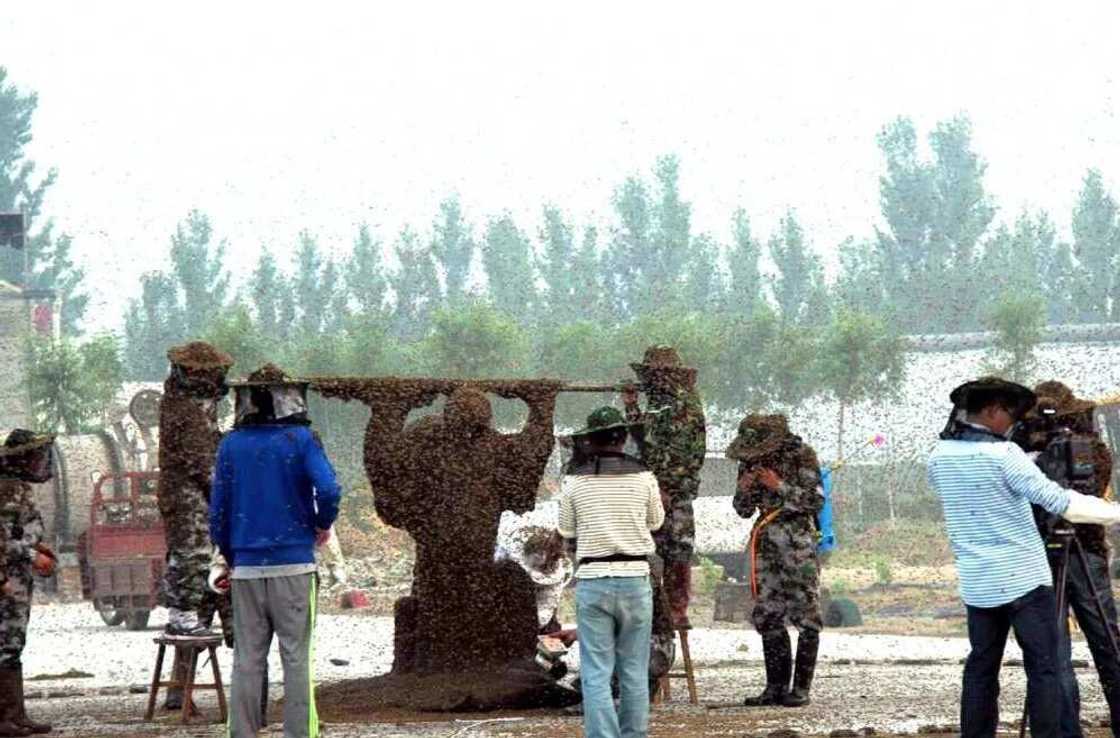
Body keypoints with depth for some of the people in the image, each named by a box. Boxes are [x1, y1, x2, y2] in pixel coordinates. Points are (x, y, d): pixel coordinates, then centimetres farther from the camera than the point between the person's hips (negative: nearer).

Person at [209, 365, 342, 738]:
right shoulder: (301, 439, -4)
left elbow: (218, 510, 7)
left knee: (247, 659, 7)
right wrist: (323, 525, 4)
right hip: (293, 563, -3)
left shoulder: (231, 445, 6)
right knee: (296, 657, 0)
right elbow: (328, 489, -15)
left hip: (246, 567, 3)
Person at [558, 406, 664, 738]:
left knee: (596, 674, -1)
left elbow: (566, 530, 10)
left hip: (593, 580, -1)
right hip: (635, 578, 1)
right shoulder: (643, 477, -2)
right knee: (634, 671, 10)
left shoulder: (575, 480, -2)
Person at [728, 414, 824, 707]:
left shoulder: (802, 456, -8)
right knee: (767, 616, 4)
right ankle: (776, 686, 9)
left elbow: (816, 501, -13)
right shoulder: (750, 463, 8)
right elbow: (743, 510, 14)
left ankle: (801, 688, -3)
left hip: (799, 543, -6)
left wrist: (780, 486, -19)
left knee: (805, 616, -6)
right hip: (767, 544, 6)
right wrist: (743, 490, -7)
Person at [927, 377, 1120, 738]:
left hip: (977, 583, 6)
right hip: (1024, 579, -6)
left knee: (981, 667, 11)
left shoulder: (939, 457, 5)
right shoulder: (1002, 455, -14)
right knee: (1043, 669, -2)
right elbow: (1058, 502, -16)